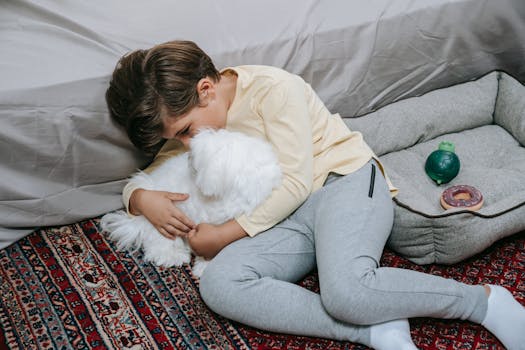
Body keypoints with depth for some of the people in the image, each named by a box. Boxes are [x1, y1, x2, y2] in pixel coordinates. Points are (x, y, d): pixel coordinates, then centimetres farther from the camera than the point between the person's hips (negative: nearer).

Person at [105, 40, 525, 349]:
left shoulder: (272, 88, -11)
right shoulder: (189, 118, 11)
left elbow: (297, 182, -14)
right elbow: (140, 179, 18)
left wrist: (225, 234, -14)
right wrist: (143, 199, -8)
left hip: (347, 181, -6)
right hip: (284, 218, 6)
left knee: (346, 290, -36)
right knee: (217, 283, -25)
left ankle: (485, 300, -12)